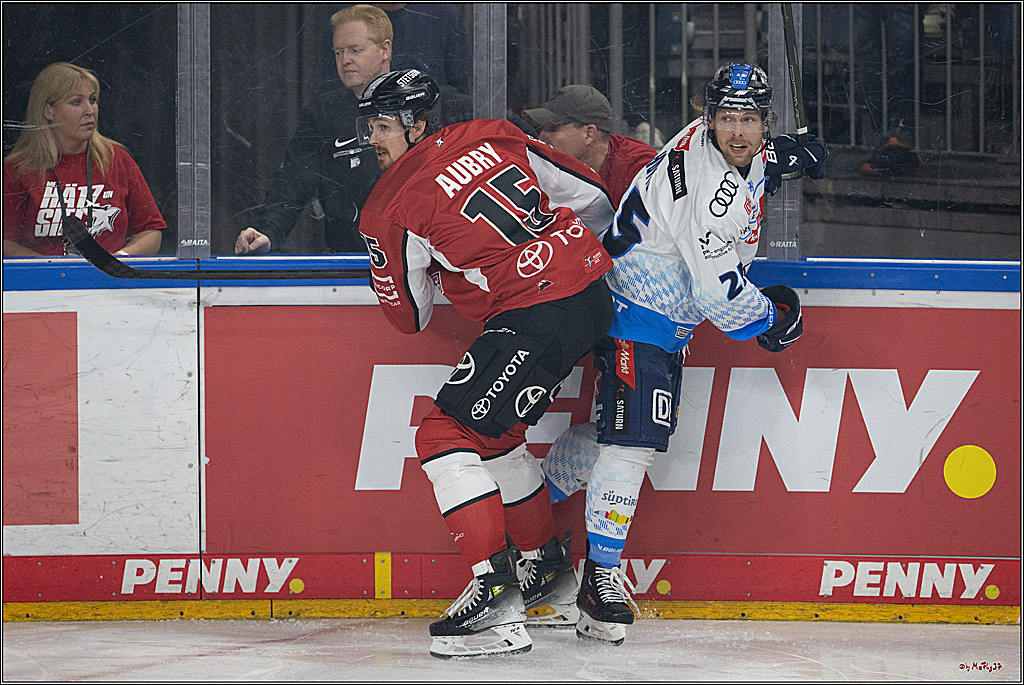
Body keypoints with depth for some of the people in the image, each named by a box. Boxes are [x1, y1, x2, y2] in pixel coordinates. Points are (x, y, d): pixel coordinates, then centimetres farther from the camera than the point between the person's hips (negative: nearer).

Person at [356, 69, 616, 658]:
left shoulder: (391, 210, -6)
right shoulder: (492, 138, 11)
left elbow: (410, 316, 6)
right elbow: (588, 195, 17)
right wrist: (592, 257, 36)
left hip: (537, 317, -9)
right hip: (594, 294, 9)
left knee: (450, 433, -7)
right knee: (495, 431, 23)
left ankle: (496, 588, -14)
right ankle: (547, 569, 33)